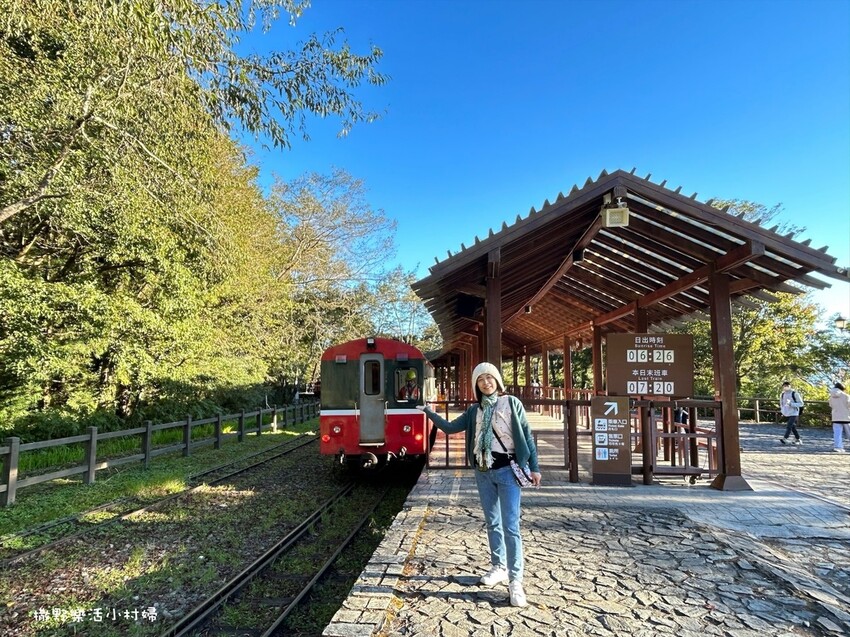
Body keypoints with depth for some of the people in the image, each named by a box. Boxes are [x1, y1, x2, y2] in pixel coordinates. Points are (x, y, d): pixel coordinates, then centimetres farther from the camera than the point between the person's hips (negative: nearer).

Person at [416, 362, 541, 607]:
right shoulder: (474, 411, 8)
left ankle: (515, 580, -1)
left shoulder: (512, 403, -2)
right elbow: (450, 427, 15)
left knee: (510, 527, -7)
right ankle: (498, 567, 28)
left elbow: (527, 436, -2)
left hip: (508, 470, -4)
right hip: (483, 473, 5)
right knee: (492, 524, 14)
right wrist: (428, 411, 14)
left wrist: (534, 466, -6)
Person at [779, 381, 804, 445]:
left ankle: (785, 438, -23)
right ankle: (798, 439, 24)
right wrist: (783, 411, 10)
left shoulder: (795, 393, -11)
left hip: (794, 413, -6)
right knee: (793, 427, 13)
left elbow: (801, 403, -11)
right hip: (786, 414, 6)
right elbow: (781, 403, 21)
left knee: (789, 426, -17)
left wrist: (791, 404, -23)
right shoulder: (782, 394, 5)